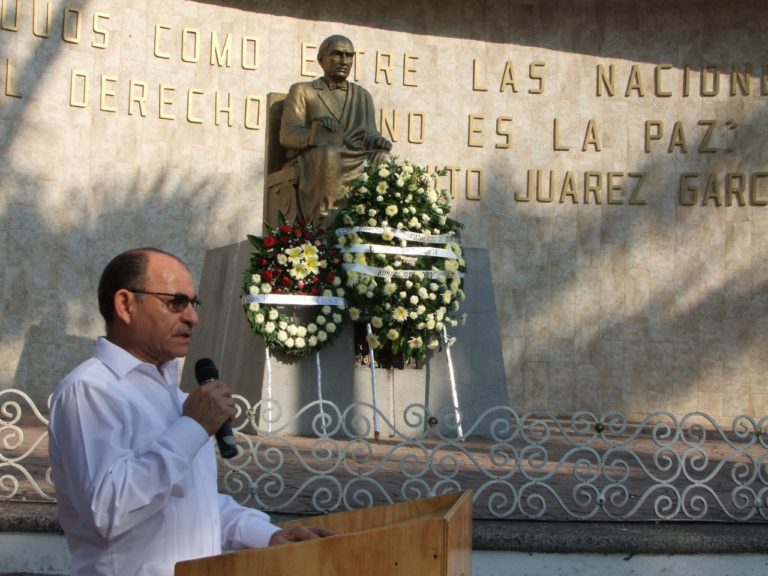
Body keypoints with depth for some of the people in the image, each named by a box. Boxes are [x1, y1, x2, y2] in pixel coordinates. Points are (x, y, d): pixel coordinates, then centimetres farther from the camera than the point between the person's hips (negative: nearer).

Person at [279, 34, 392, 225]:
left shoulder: (363, 96, 26)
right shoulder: (302, 91, 15)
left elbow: (369, 134, 15)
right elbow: (287, 135, 2)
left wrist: (376, 141, -11)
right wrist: (315, 134, -21)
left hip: (356, 160, 3)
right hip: (312, 160, -3)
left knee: (382, 157, -31)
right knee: (329, 153, -38)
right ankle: (326, 222, -48)